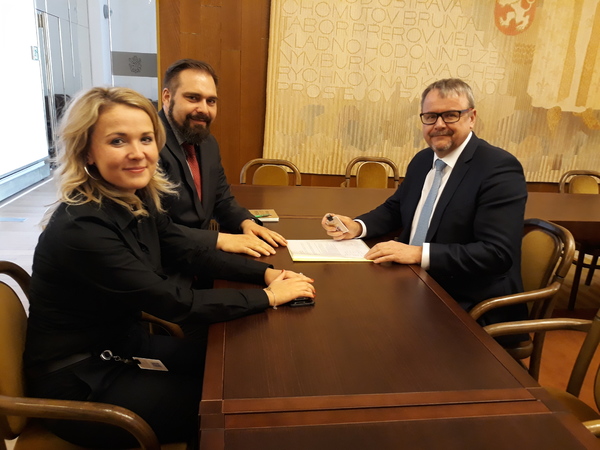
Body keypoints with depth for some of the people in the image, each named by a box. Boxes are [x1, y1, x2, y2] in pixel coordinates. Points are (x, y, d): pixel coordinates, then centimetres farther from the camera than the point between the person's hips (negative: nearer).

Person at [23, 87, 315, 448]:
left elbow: (191, 253, 1)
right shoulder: (80, 228, -31)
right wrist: (268, 296, -20)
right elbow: (177, 304, -29)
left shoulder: (141, 200, -5)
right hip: (80, 381, -7)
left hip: (127, 343, 7)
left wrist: (266, 272, -11)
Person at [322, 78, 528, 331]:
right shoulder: (422, 160, 7)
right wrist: (357, 227, -2)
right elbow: (395, 209, 18)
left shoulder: (499, 168, -16)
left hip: (468, 308, -6)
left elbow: (497, 253, -23)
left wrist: (419, 253, -28)